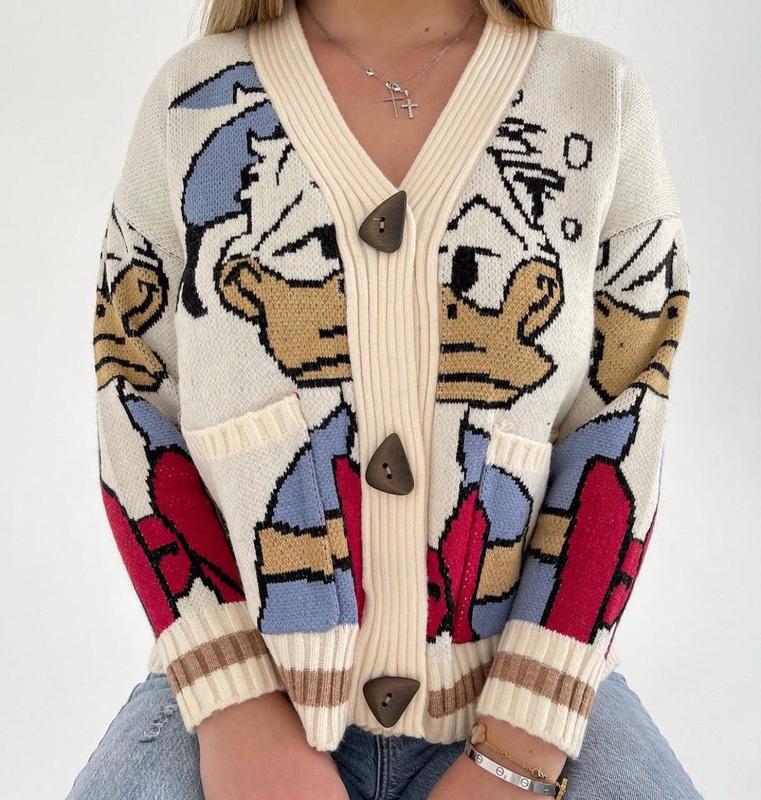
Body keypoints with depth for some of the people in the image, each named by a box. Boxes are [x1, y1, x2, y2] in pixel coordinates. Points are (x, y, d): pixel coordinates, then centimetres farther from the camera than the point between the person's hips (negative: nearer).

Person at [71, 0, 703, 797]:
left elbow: (623, 429, -4)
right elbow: (134, 402, -1)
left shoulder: (604, 100, -1)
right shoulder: (194, 99, 0)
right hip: (243, 677, 0)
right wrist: (237, 714, -12)